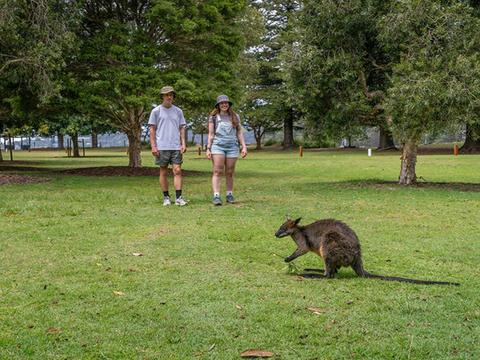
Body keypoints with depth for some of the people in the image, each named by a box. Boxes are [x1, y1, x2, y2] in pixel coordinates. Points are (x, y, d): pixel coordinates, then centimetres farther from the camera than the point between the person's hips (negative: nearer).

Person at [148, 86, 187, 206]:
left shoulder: (178, 111, 11)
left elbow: (182, 128, 13)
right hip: (162, 147, -2)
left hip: (176, 146, 2)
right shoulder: (156, 111, 3)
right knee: (163, 172, 4)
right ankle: (166, 197, 12)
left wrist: (183, 143, 1)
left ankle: (178, 197, -6)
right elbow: (152, 130, 2)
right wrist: (153, 146, -5)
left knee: (177, 171, -6)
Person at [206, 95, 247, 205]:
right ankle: (216, 196, -17)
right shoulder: (213, 117, 7)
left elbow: (239, 133, 13)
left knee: (229, 172, 5)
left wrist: (244, 146, 4)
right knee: (217, 171, -11)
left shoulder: (235, 116, 12)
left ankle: (229, 195, 15)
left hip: (232, 146, 2)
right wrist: (208, 148, -1)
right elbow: (211, 134, 7)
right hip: (218, 145, -2)